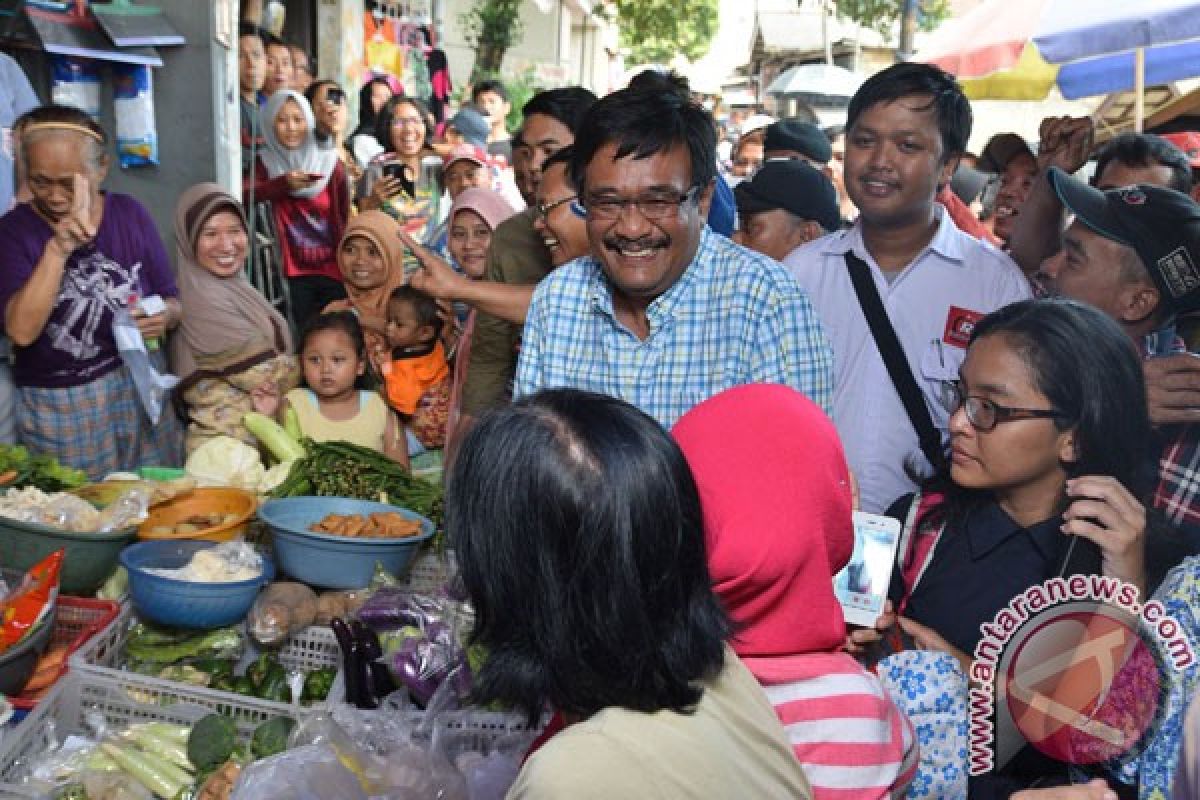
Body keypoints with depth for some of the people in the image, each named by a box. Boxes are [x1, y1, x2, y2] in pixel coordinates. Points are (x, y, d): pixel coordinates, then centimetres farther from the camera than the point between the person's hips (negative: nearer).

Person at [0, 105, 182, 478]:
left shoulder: (130, 214, -1)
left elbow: (173, 302, 4)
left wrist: (164, 317, -19)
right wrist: (58, 249, -29)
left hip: (139, 390, 2)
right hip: (56, 408, -2)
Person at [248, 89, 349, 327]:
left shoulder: (329, 161, 4)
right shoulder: (266, 162, 5)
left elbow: (345, 217, 4)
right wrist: (282, 183, -29)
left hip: (333, 268, 0)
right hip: (295, 271, 0)